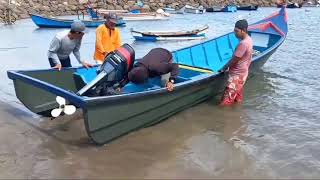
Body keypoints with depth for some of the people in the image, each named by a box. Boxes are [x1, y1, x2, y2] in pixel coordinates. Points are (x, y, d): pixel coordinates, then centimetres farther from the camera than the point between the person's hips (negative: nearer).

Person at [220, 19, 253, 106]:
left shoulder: (243, 43, -27)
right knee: (238, 91, 24)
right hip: (242, 72, 10)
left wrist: (225, 67, -5)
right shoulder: (249, 39, 5)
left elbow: (234, 59, -21)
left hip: (237, 74, -10)